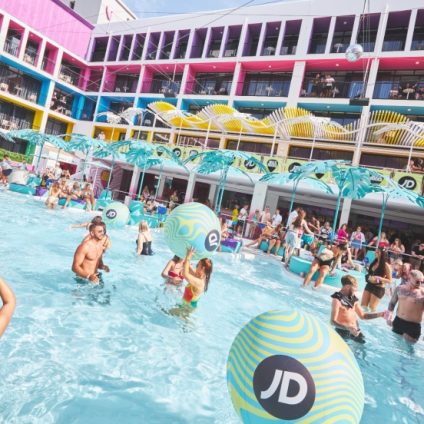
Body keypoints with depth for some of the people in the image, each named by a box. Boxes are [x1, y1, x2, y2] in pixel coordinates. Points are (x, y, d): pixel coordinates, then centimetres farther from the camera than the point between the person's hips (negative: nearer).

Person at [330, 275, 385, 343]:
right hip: (343, 331, -7)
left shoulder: (353, 299, 6)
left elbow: (362, 315, 16)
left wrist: (380, 314, 8)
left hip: (355, 330, 7)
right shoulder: (337, 299, -16)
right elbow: (333, 321, -21)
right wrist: (348, 328, -33)